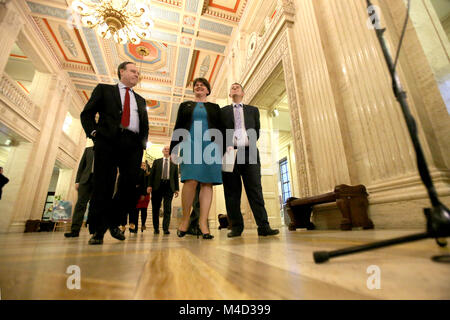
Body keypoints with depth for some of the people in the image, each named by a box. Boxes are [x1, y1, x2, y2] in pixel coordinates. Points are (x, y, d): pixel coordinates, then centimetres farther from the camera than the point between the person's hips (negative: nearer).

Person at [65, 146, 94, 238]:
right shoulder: (88, 149, 20)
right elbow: (81, 165, 15)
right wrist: (77, 181, 5)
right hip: (86, 179, 2)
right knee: (81, 203, -5)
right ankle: (75, 230, -5)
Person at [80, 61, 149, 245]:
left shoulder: (140, 100, 28)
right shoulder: (104, 89, 19)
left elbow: (145, 124, 26)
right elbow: (87, 113, 13)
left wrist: (143, 141, 10)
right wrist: (93, 131, -3)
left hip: (133, 145, 3)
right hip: (107, 141, -3)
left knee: (129, 186, -3)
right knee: (103, 185, -6)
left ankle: (114, 222, 16)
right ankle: (99, 229, 5)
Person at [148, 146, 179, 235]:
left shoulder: (174, 163, 13)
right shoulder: (156, 161, 14)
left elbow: (176, 177, 10)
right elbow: (152, 174, 8)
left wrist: (176, 189, 4)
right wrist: (150, 185, -3)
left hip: (169, 186, 0)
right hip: (157, 186, 1)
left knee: (168, 208, -5)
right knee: (155, 207, 5)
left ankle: (166, 228, 0)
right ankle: (156, 228, 18)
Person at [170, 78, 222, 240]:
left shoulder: (215, 107, 22)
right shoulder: (185, 105, 23)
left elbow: (220, 130, 15)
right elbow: (177, 128, 15)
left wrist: (223, 151, 3)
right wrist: (173, 149, 3)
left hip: (210, 147, 1)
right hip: (190, 146, -1)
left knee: (207, 183, -7)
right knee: (191, 181, -16)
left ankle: (203, 223, -5)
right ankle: (185, 219, 0)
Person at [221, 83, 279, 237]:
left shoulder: (253, 110, 22)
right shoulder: (223, 111, 19)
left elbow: (257, 131, 18)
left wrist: (250, 144, 5)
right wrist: (227, 147, -6)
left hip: (249, 152, 1)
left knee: (255, 189, -6)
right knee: (232, 191, -2)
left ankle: (263, 226, -6)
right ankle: (236, 227, 4)